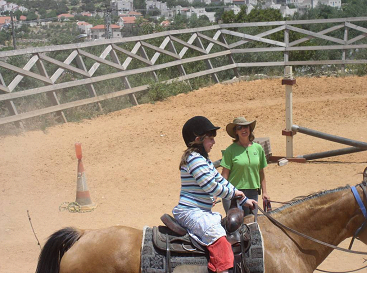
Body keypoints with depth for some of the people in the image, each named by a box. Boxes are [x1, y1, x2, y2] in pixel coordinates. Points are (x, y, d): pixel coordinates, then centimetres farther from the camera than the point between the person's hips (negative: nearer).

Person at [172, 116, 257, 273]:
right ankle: (222, 270, -35)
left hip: (201, 212, 11)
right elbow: (211, 187, -18)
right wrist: (233, 193, -2)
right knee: (216, 235, -25)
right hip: (190, 212, -11)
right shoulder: (195, 159, -14)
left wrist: (244, 200, 22)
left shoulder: (204, 160, 19)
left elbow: (221, 181, 23)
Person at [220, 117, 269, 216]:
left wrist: (264, 192, 11)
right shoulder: (231, 150, -5)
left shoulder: (258, 148, 6)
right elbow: (225, 174, -6)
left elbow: (261, 172, 12)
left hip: (252, 192, 4)